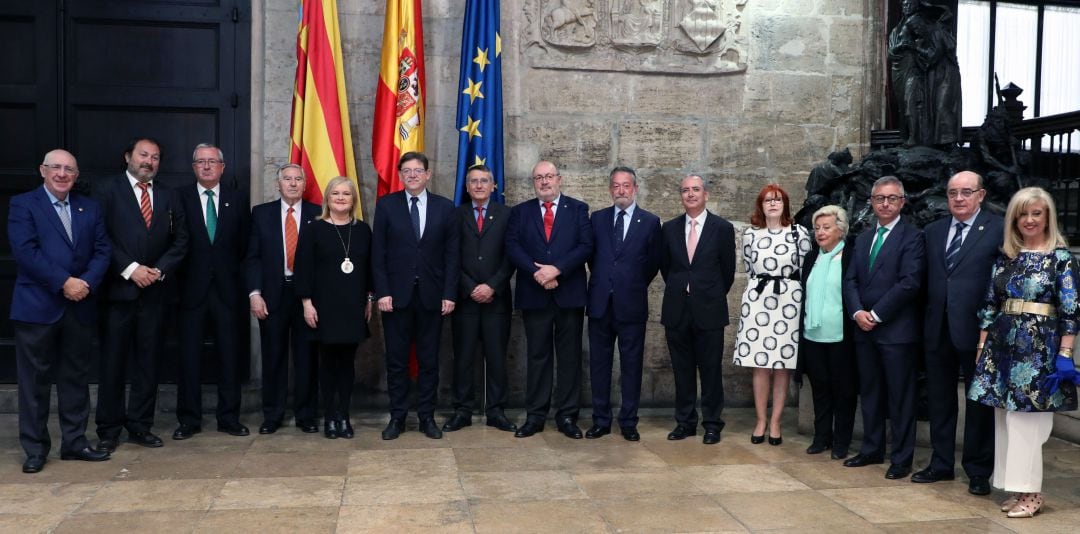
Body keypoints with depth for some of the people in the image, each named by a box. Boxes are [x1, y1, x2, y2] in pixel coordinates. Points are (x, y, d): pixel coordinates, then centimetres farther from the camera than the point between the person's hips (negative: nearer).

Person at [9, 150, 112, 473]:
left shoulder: (90, 208, 13)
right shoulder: (23, 204, 0)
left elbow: (102, 250, 5)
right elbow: (25, 251, -12)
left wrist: (87, 282, -13)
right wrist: (63, 282, -18)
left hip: (80, 306, 4)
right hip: (37, 306, -4)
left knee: (76, 377, 10)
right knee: (35, 380, 3)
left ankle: (74, 442, 20)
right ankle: (35, 448, 13)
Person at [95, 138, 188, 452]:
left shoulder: (168, 196, 13)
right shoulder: (109, 191, 2)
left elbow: (180, 240, 9)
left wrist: (160, 270, -5)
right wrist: (130, 269, -14)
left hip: (154, 292, 3)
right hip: (119, 289, -3)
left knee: (148, 362, 7)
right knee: (113, 362, 2)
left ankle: (140, 426, 16)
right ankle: (109, 430, 11)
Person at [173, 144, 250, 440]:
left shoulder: (237, 200, 7)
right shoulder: (180, 198, 2)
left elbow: (244, 244, 8)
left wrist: (240, 280, 1)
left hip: (227, 288, 1)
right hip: (192, 288, -1)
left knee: (229, 354, 6)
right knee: (189, 355, 4)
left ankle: (229, 418, 16)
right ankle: (189, 419, 14)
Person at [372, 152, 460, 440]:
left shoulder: (445, 207, 5)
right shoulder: (386, 205, 3)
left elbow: (452, 254, 3)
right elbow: (378, 252, 0)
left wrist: (449, 294, -3)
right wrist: (382, 292, -7)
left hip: (431, 295, 1)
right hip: (397, 295, 0)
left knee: (429, 360, 7)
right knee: (396, 360, 6)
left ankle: (427, 417, 17)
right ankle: (397, 417, 16)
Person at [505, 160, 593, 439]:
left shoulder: (578, 209, 7)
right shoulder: (520, 212, 11)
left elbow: (585, 246, -4)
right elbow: (512, 247, -1)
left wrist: (556, 269, -15)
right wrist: (537, 272, -15)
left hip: (569, 293, -1)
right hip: (533, 294, 1)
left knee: (569, 357, 4)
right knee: (537, 356, 6)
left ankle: (567, 416, 11)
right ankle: (535, 416, 11)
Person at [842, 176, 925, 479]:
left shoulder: (912, 237, -5)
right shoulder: (863, 239, 16)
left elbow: (909, 282, -14)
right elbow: (850, 280, 10)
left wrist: (876, 314, -14)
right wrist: (857, 312, -7)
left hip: (896, 330, -6)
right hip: (864, 329, 6)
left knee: (900, 396, 1)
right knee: (870, 393, 13)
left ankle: (902, 459, 10)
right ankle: (872, 449, 24)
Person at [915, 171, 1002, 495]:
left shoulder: (998, 230, -5)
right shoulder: (933, 231, 11)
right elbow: (928, 279, 11)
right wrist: (927, 318, 3)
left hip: (976, 329, -5)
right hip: (938, 328, 5)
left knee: (979, 401, 7)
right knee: (939, 399, 12)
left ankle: (979, 471, 18)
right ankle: (941, 463, 25)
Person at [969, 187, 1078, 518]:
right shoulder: (1005, 257, 9)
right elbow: (989, 304, 10)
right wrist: (982, 345, 7)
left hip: (1039, 348, -5)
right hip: (1003, 345, 5)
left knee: (1027, 419, -2)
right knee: (1006, 419, 9)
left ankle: (1030, 492, 9)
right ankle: (1015, 488, 19)